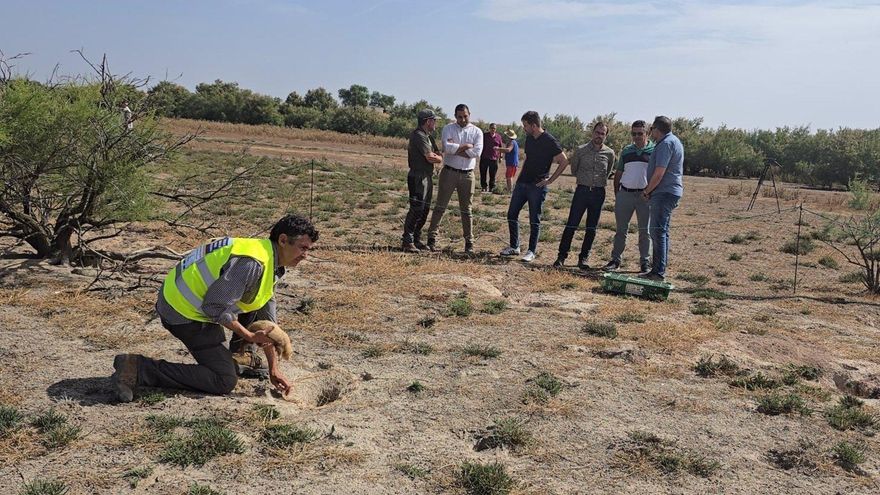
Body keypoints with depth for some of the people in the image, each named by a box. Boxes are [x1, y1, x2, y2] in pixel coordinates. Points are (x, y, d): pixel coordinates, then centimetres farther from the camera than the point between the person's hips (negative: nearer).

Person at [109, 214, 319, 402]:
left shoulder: (270, 264, 7)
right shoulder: (251, 263, -26)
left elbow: (266, 321, 11)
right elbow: (215, 308, -26)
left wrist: (274, 369, 10)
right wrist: (248, 335, -14)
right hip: (184, 312, -10)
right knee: (225, 381, -9)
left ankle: (241, 357, 20)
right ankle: (139, 369, -11)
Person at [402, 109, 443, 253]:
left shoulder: (428, 137, 19)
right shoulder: (419, 136, -14)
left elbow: (437, 154, 14)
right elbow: (430, 158, -18)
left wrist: (435, 156, -9)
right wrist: (441, 158, 1)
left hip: (427, 177, 10)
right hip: (418, 177, -10)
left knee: (424, 210, 12)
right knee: (416, 209, -10)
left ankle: (416, 240, 19)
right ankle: (408, 242, -5)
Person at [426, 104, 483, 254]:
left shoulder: (477, 132, 4)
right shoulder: (448, 129, 0)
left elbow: (477, 152, -13)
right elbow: (447, 147, -18)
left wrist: (455, 149, -12)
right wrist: (466, 146, -12)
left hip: (467, 174, 1)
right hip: (449, 172, -1)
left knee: (466, 210, 8)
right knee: (440, 206, 2)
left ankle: (469, 242, 14)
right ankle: (432, 238, 7)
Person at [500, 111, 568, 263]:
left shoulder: (550, 141, -13)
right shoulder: (529, 138, 9)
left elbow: (564, 162, -12)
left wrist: (550, 180, -12)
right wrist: (522, 175, 13)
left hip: (537, 186, -7)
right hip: (522, 182, 7)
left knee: (534, 220, 0)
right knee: (512, 214, 8)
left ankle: (532, 251, 10)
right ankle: (514, 247, 19)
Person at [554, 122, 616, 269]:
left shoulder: (609, 153, 3)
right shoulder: (580, 150, 0)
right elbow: (573, 170, 12)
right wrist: (585, 179, 12)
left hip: (598, 193, 1)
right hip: (582, 191, -1)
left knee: (591, 228, 6)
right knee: (571, 225, -4)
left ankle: (583, 259, 15)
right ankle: (561, 257, 3)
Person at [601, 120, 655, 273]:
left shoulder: (655, 150, 1)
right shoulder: (626, 150, 12)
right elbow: (618, 173, 16)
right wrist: (616, 194, 10)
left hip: (645, 195, -3)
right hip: (625, 193, 3)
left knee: (645, 231, 4)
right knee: (621, 229, 6)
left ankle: (645, 262, 12)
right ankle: (616, 260, 12)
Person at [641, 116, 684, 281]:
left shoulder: (666, 144, -14)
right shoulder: (673, 140, 19)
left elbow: (658, 174, -19)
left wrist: (647, 191, -5)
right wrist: (650, 191, 18)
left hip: (664, 193, -11)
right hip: (669, 192, 11)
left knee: (659, 232, -11)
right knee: (656, 231, 14)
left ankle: (659, 272, -12)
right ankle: (657, 270, 19)